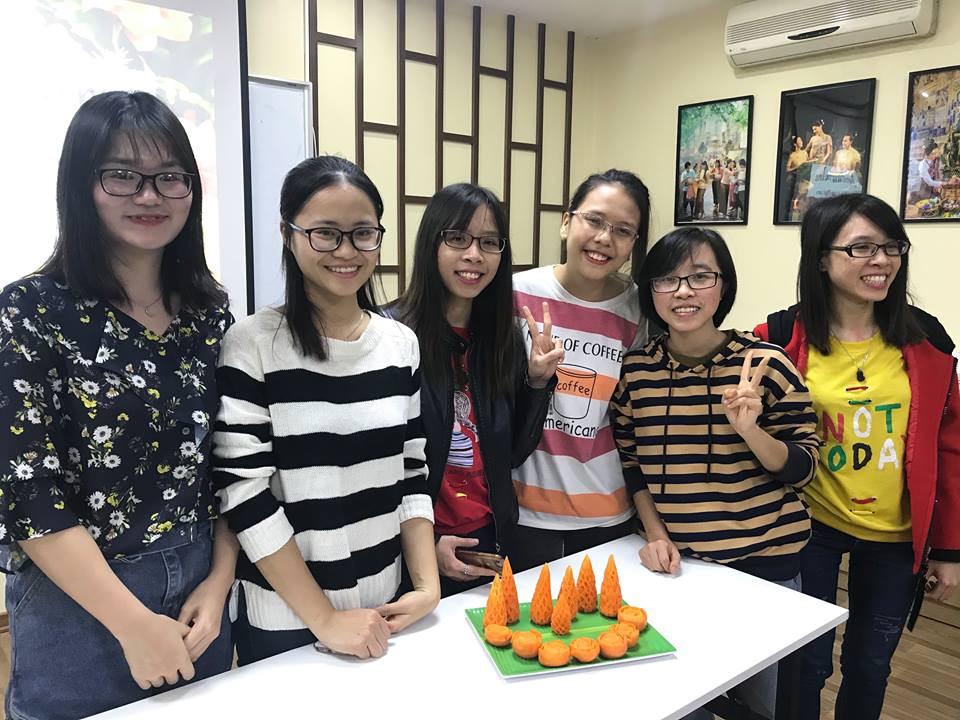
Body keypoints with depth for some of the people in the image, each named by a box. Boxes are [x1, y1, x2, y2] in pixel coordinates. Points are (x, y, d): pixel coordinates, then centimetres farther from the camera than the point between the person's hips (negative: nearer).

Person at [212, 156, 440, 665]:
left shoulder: (401, 343, 1)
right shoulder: (251, 346, -14)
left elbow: (411, 474, 5)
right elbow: (244, 495, -16)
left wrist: (428, 583, -5)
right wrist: (324, 618, -15)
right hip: (284, 623, -4)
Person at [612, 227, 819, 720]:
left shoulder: (767, 364, -12)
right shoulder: (634, 369, -4)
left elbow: (803, 468, -8)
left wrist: (751, 431, -26)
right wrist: (654, 532, -5)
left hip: (764, 561, -2)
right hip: (674, 561, 2)